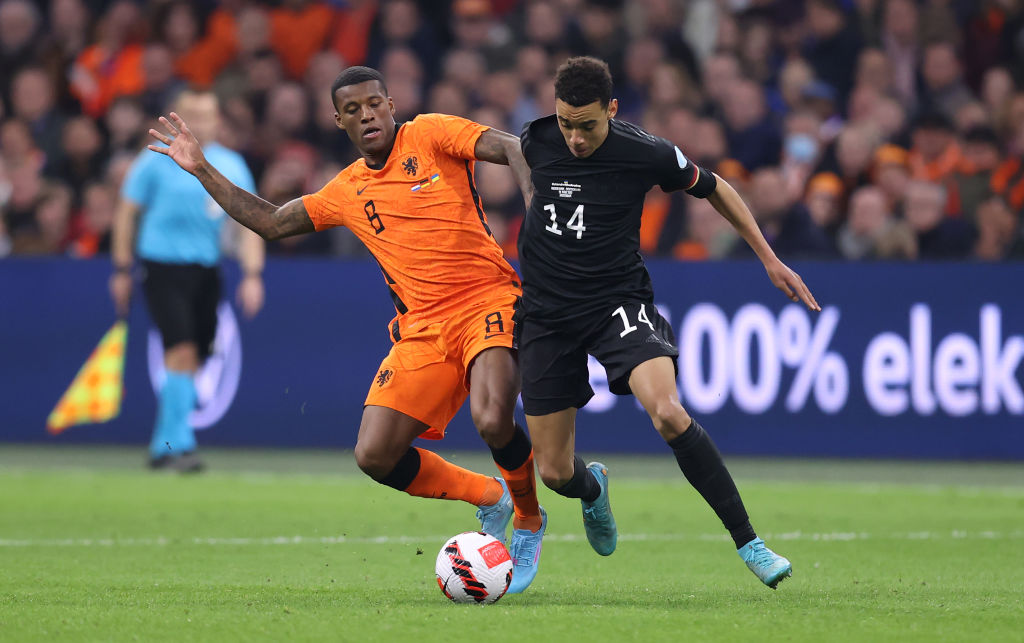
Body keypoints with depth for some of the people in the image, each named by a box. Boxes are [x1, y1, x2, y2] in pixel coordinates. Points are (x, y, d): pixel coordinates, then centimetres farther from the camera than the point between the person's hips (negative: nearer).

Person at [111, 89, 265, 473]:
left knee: (194, 359, 7)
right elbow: (126, 213, 4)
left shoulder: (231, 165, 7)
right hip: (162, 266, -4)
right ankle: (180, 444, -19)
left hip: (205, 269, 4)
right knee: (181, 352, -18)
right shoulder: (157, 160, -2)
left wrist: (252, 275, -4)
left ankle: (163, 446, 21)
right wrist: (122, 270, 3)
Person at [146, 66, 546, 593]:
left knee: (493, 422, -31)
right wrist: (202, 170, 23)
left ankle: (529, 520, 1)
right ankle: (489, 497, 16)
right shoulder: (346, 192, 16)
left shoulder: (429, 135, 1)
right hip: (422, 327, 5)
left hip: (486, 300, -5)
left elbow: (512, 150, -10)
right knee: (374, 456, -9)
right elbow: (270, 222, 25)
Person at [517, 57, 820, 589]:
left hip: (618, 300, -2)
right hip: (546, 313, 2)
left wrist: (769, 259, 9)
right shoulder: (535, 142, -7)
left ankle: (748, 543, -23)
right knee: (555, 474, 1)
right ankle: (592, 486, 42)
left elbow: (713, 189, 6)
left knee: (668, 413, -30)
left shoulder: (647, 155, -13)